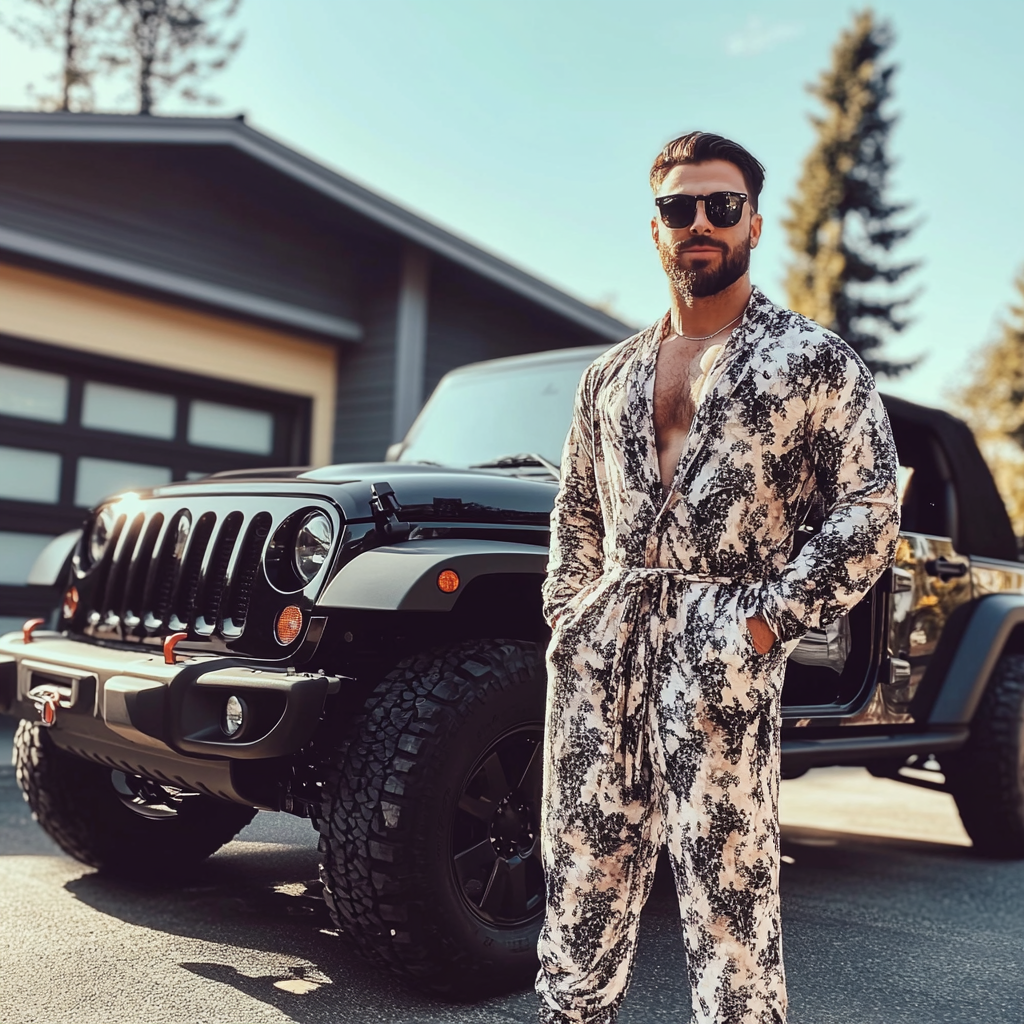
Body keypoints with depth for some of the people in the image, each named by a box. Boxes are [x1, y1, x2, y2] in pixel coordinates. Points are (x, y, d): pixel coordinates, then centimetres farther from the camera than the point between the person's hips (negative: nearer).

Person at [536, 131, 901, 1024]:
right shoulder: (612, 374, 17)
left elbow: (870, 510, -4)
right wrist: (567, 616, 11)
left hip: (722, 655, -5)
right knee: (583, 871, 11)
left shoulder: (814, 360, 2)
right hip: (600, 650, 5)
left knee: (726, 885, -1)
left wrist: (771, 621, -11)